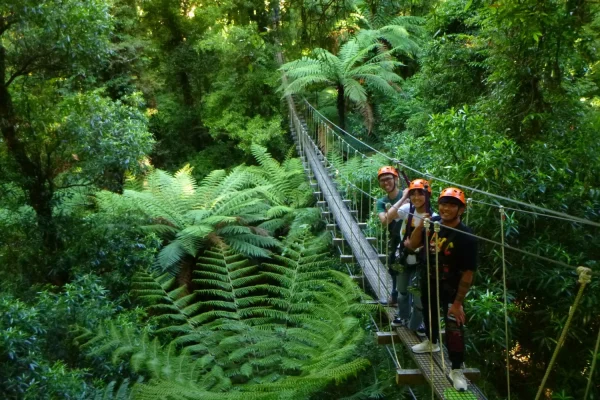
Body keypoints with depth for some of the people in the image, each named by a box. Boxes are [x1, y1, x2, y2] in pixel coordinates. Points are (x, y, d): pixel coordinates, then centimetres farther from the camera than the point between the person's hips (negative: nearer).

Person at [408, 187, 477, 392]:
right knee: (429, 312, 27)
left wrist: (458, 302, -21)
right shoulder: (433, 222, -13)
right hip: (428, 280, 6)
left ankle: (456, 370, 8)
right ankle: (431, 341, 55)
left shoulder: (466, 237, -28)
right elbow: (412, 245, -6)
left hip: (450, 286, -6)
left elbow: (468, 273, -24)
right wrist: (421, 225, -24)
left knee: (454, 327, -7)